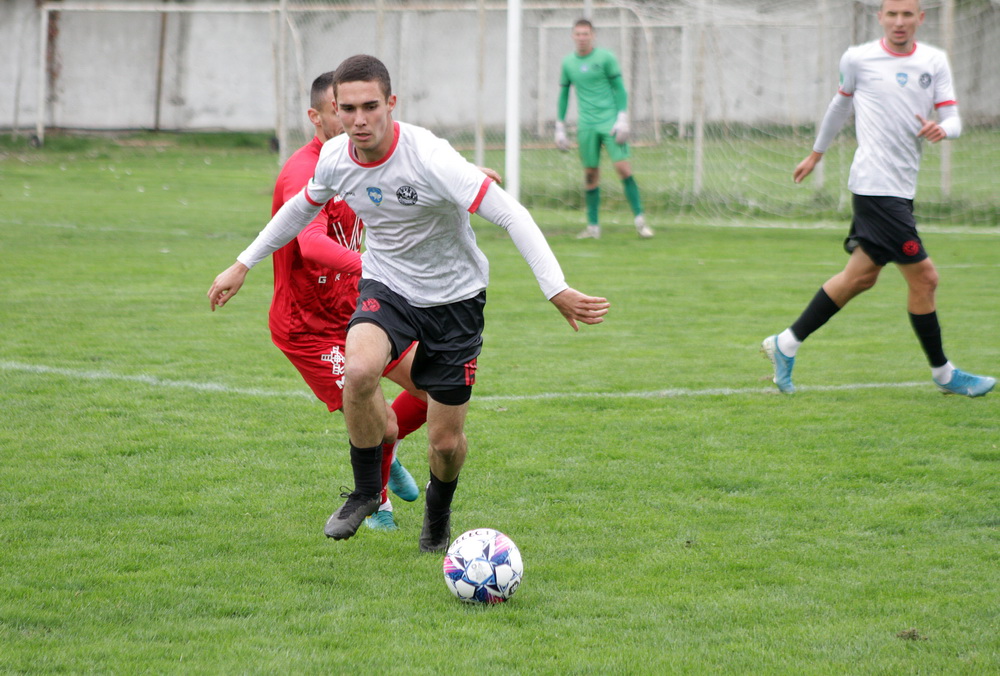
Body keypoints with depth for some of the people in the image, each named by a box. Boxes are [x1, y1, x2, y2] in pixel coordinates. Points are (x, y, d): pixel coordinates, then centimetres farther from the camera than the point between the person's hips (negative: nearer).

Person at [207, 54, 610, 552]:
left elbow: (510, 215, -30)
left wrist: (557, 290, -38)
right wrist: (244, 264, 17)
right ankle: (365, 491, -7)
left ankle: (438, 510, 38)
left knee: (446, 441, 1)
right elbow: (302, 206, 12)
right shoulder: (336, 158, -11)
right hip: (387, 285, 3)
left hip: (454, 296, -3)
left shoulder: (429, 158, -29)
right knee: (359, 371, -31)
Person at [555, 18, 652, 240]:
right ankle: (593, 226, 9)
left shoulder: (605, 58, -2)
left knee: (623, 168, -12)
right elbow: (563, 95, 16)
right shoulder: (568, 63, 9)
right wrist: (560, 129, 15)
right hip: (586, 126, 3)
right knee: (590, 174, 3)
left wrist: (622, 120, -9)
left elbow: (619, 89, -1)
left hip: (610, 121, -3)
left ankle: (640, 221, -9)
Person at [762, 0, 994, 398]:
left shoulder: (934, 62, 8)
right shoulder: (858, 59, -2)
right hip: (876, 183, -6)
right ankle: (943, 374, 5)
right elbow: (841, 104, 15)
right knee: (923, 277, -7)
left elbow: (953, 118, 4)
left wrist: (942, 129, -20)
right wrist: (817, 152, 27)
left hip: (901, 187, 6)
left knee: (861, 275, 12)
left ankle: (787, 343, 24)